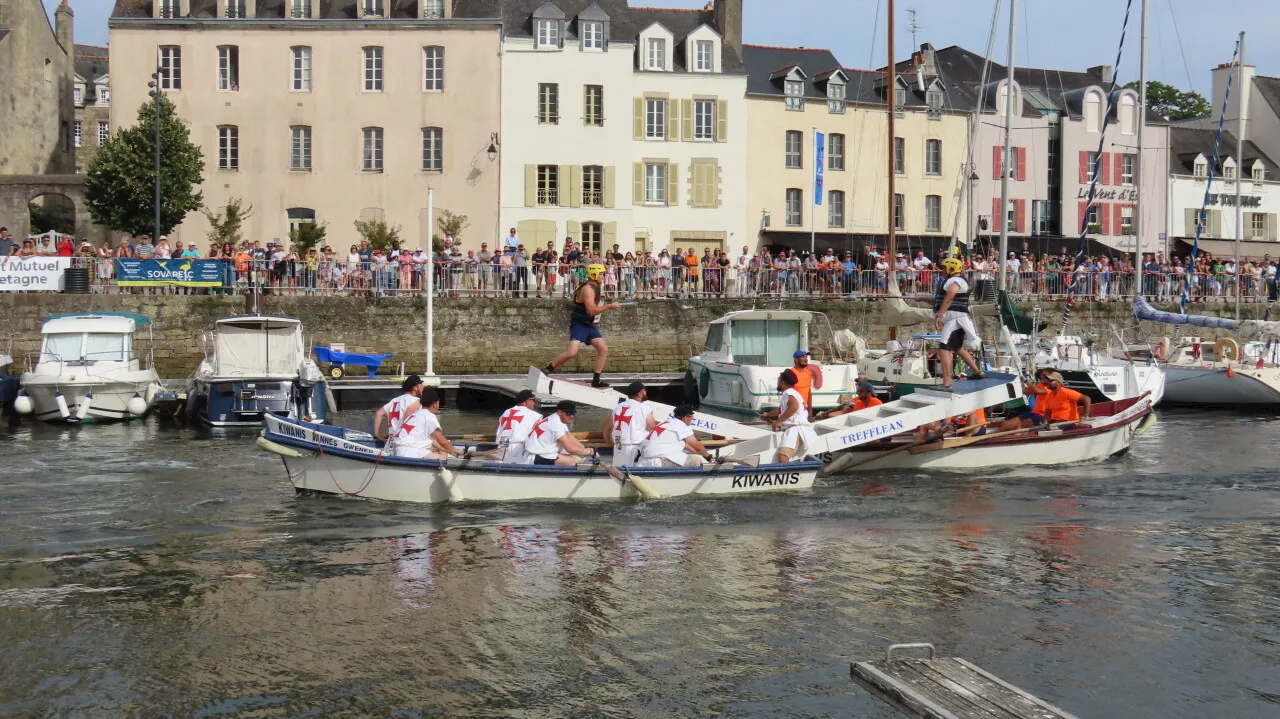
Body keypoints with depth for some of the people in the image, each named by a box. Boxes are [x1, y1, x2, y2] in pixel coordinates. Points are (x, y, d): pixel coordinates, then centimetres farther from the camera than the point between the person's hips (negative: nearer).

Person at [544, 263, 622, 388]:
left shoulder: (595, 288, 12)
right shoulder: (588, 289, -18)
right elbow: (591, 310, -26)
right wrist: (609, 306, -20)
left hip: (589, 325, 10)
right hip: (579, 325, -10)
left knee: (603, 349, 1)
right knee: (572, 352, -22)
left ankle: (596, 380, 6)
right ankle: (549, 369, -4)